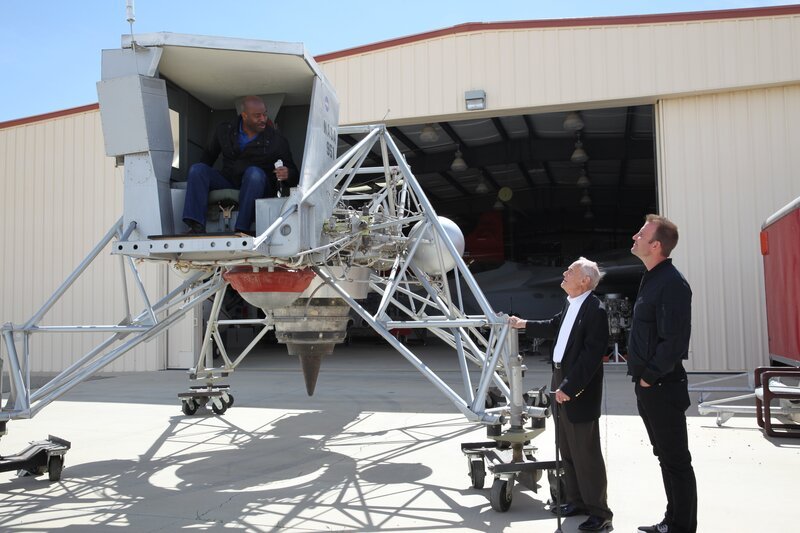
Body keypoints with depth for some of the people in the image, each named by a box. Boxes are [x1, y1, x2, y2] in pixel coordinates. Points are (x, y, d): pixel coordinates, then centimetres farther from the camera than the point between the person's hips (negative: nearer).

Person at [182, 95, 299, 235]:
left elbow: (293, 175, -1)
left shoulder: (276, 139, -1)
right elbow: (209, 155, 21)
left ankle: (242, 229, -40)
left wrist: (287, 174, -26)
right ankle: (197, 226, -31)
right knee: (197, 169, -15)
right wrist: (201, 176, 4)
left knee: (254, 173, -35)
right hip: (228, 183, 4)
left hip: (257, 189, -3)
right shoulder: (224, 130, 7)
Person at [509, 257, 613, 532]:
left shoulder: (594, 310, -19)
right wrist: (523, 324, 37)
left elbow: (591, 355, -23)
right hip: (562, 385, 9)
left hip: (579, 390, -9)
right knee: (567, 450, 18)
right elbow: (555, 326, 28)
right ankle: (577, 501, 32)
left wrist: (569, 386, -22)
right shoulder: (571, 304, 8)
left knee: (586, 452, -1)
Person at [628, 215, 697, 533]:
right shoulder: (652, 279, 12)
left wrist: (650, 377, -15)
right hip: (648, 386, 10)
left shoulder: (671, 283, -18)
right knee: (666, 457, 18)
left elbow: (674, 341, -24)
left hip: (662, 387, -10)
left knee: (676, 460, 2)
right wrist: (643, 378, 14)